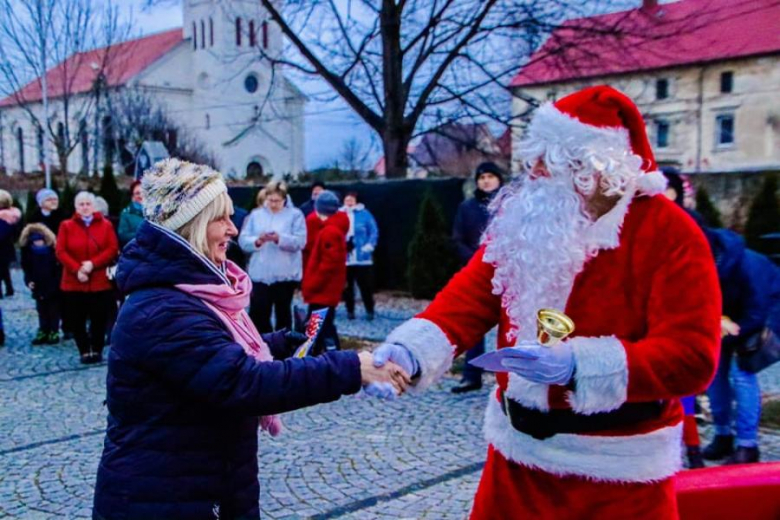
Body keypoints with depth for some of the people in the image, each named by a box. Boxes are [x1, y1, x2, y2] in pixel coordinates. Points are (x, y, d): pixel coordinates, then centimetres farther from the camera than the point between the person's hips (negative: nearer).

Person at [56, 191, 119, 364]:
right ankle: (84, 351, 15)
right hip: (74, 282, 1)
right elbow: (60, 252, -2)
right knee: (77, 320, 3)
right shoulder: (66, 226, 5)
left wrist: (93, 263, -16)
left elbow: (112, 250, -4)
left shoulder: (106, 225, 4)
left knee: (99, 320, 2)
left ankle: (97, 351, 16)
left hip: (100, 282, -1)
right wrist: (76, 269, -16)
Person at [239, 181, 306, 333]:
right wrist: (257, 241, -18)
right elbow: (243, 240, 2)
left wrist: (279, 239, -24)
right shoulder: (256, 214, 9)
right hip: (260, 274, 2)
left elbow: (300, 241, -11)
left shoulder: (295, 214, 1)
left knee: (283, 312, 11)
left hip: (286, 274, -2)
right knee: (258, 313, -1)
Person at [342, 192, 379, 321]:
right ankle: (350, 310, 22)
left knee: (366, 286, 1)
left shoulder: (364, 214, -3)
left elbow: (374, 232, -2)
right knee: (347, 286, 10)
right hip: (344, 258, 2)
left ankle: (370, 310, 13)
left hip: (362, 258, -2)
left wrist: (369, 246, -14)